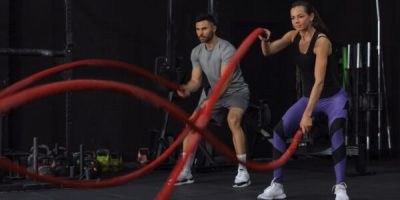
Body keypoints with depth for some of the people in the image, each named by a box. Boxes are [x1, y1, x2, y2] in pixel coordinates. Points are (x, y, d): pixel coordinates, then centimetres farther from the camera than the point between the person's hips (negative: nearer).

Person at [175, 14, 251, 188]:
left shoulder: (226, 49, -26)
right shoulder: (196, 52, -3)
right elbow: (196, 80, -3)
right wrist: (187, 88, -28)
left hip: (236, 92, -7)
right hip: (214, 93, 7)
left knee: (233, 121, -35)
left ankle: (243, 171, -30)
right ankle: (185, 173, 4)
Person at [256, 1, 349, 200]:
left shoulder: (321, 41, -26)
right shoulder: (293, 36, -5)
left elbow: (320, 81, -33)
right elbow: (267, 52, -8)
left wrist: (307, 114, -38)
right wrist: (264, 40, -33)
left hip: (333, 97, -6)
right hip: (309, 97, 6)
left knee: (336, 133, -32)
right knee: (279, 131, -5)